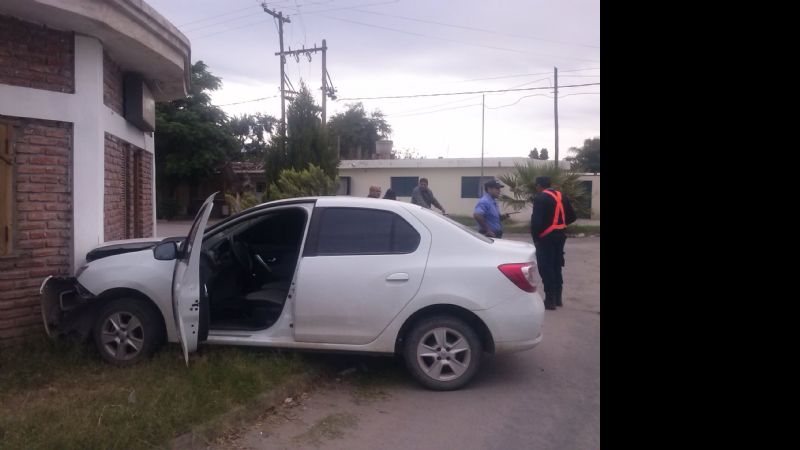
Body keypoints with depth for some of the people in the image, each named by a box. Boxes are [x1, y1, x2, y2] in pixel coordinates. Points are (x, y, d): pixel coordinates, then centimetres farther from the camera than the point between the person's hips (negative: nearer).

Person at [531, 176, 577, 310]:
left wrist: (535, 237, -9)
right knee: (556, 267, 16)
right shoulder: (561, 196, 11)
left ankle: (550, 300, -1)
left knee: (546, 268, -2)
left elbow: (536, 220, -20)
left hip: (546, 237, -8)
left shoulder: (540, 198, -13)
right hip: (560, 236, 8)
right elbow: (572, 217, 12)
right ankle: (557, 298, 22)